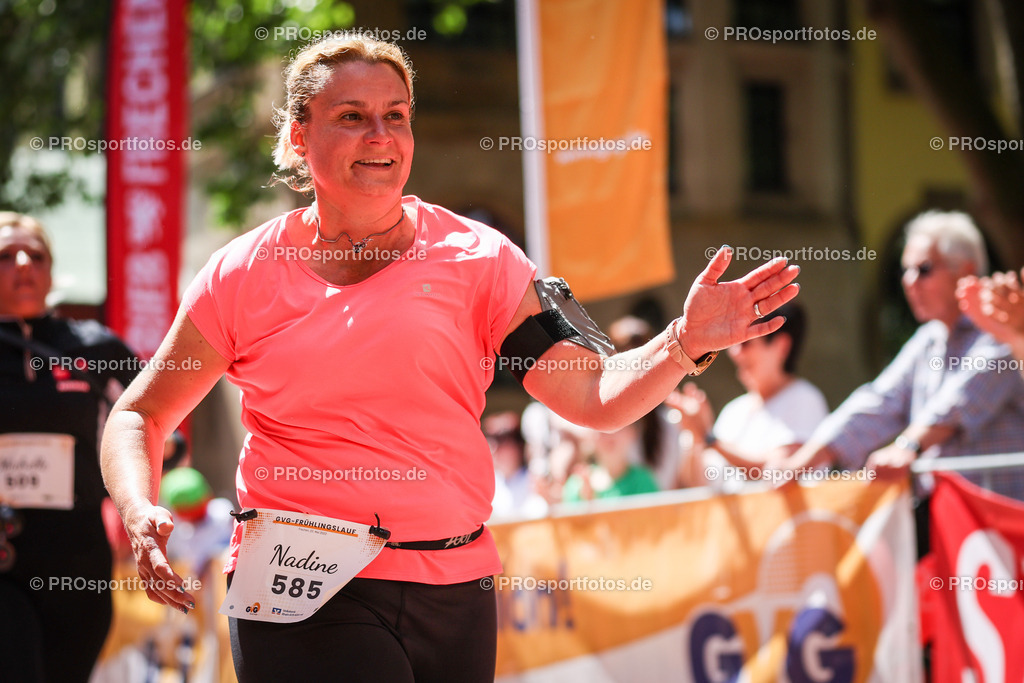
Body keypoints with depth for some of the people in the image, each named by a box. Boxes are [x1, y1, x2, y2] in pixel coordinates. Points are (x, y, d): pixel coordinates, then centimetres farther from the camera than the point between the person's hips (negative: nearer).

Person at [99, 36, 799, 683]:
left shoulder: (476, 258, 4)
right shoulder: (245, 276, 2)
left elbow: (595, 397, -1)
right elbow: (141, 414, 11)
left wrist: (684, 344, -19)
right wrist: (140, 513, -8)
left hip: (455, 594, 3)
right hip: (304, 594, -2)